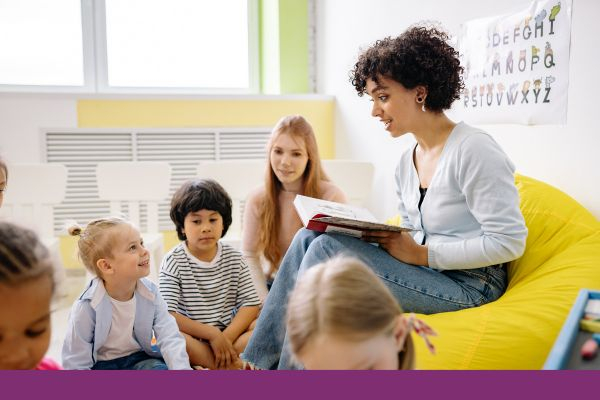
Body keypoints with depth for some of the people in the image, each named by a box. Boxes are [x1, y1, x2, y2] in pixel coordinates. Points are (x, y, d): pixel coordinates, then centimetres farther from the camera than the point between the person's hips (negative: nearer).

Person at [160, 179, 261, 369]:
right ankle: (232, 368, -28)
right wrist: (212, 334, -21)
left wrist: (226, 337, -19)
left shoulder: (234, 258, 3)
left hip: (231, 332, 3)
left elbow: (251, 303, -3)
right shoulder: (173, 262, -7)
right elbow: (168, 315, -16)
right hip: (192, 340, -3)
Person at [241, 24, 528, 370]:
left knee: (328, 249, -22)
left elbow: (509, 242, -18)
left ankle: (290, 367, -9)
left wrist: (421, 254, -18)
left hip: (467, 285, -8)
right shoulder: (406, 163, 11)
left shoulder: (474, 150, -15)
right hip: (425, 274, 8)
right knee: (309, 237, -8)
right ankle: (259, 364, -6)